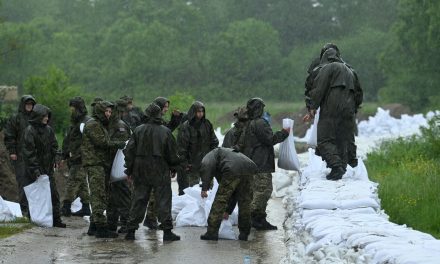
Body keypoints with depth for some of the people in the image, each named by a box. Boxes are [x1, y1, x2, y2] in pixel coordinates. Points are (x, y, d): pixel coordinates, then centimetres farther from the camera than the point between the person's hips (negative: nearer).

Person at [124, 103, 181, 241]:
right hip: (160, 172, -3)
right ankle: (167, 231, 0)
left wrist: (129, 170, 9)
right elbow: (172, 154, -4)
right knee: (164, 200, 3)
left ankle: (131, 230, 9)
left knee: (138, 200, 9)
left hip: (141, 172, 3)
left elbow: (129, 151, 0)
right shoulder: (165, 132, -8)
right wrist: (175, 166, 14)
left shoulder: (138, 130, -2)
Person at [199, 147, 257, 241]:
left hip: (232, 170, -7)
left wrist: (204, 188, -6)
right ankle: (244, 233, 23)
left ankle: (212, 232, 7)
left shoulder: (213, 153, 26)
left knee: (220, 200, 4)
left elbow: (206, 166, -4)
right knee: (245, 202, 19)